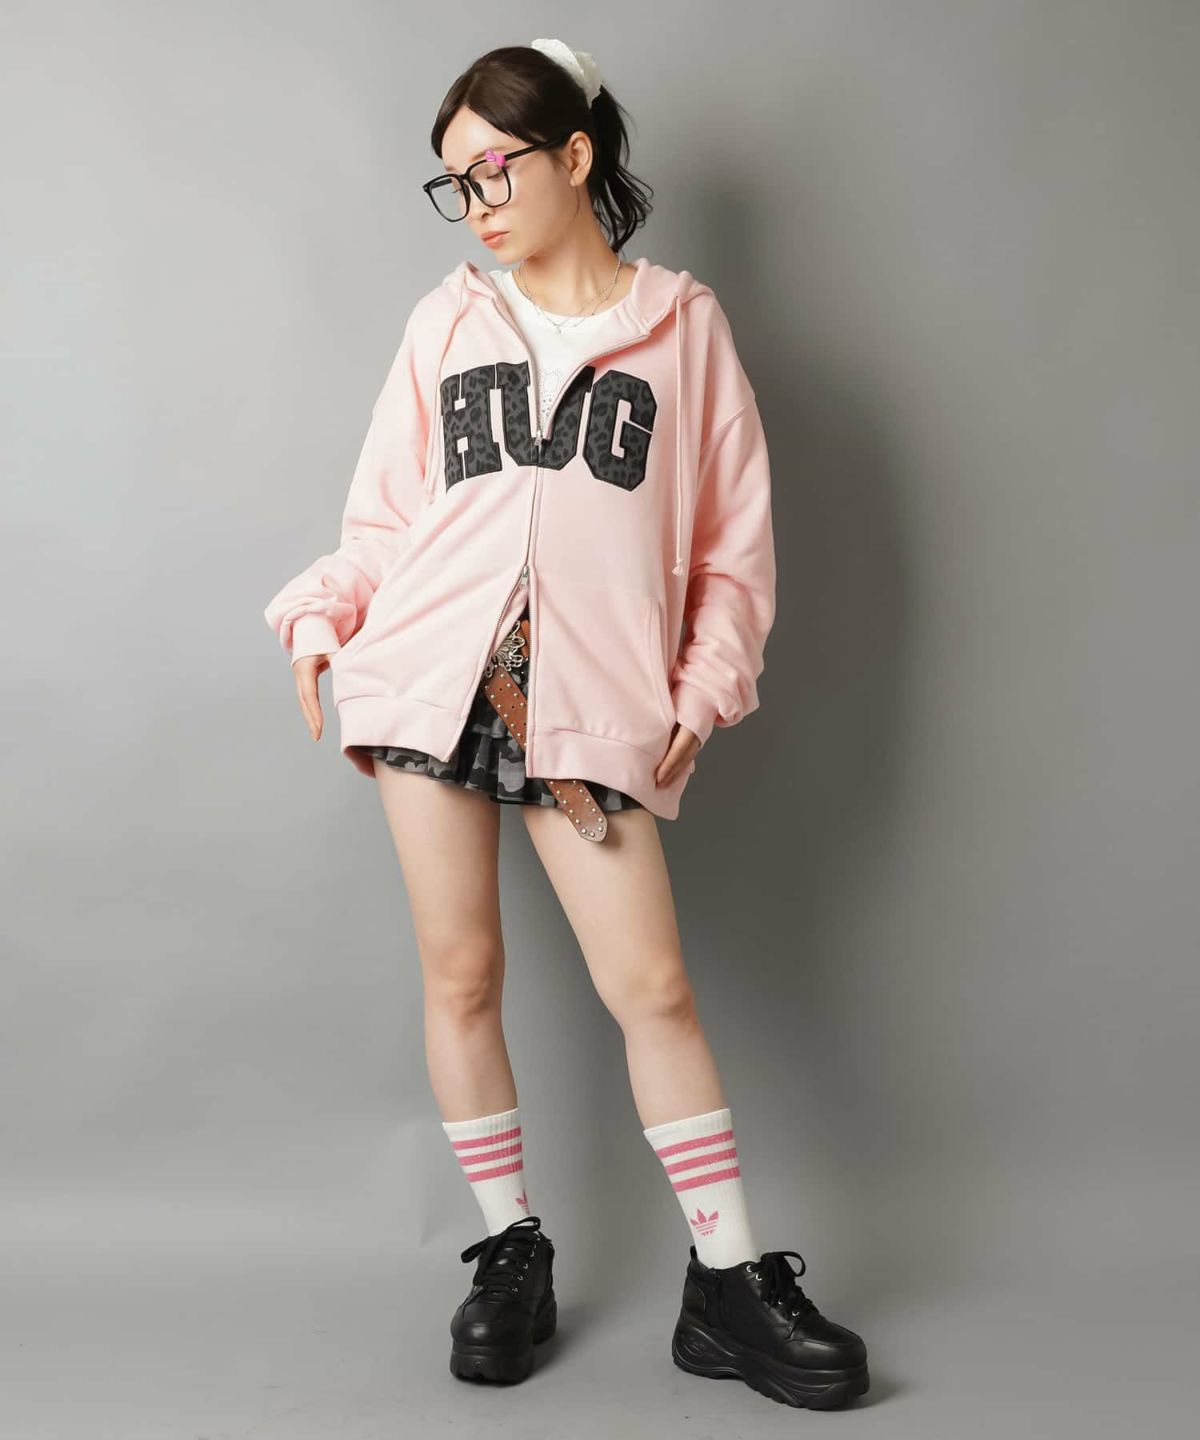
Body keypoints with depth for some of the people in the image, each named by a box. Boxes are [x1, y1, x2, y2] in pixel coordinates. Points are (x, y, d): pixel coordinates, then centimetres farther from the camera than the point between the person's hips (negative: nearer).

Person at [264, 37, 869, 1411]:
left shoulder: (680, 323, 7)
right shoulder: (446, 320, 12)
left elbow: (735, 530, 9)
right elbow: (387, 512, 12)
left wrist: (708, 680, 2)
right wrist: (323, 614, -4)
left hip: (590, 703, -2)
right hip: (431, 678, 2)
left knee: (651, 984, -3)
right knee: (460, 973, 5)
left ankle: (729, 1286, 9)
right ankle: (511, 1253, 21)